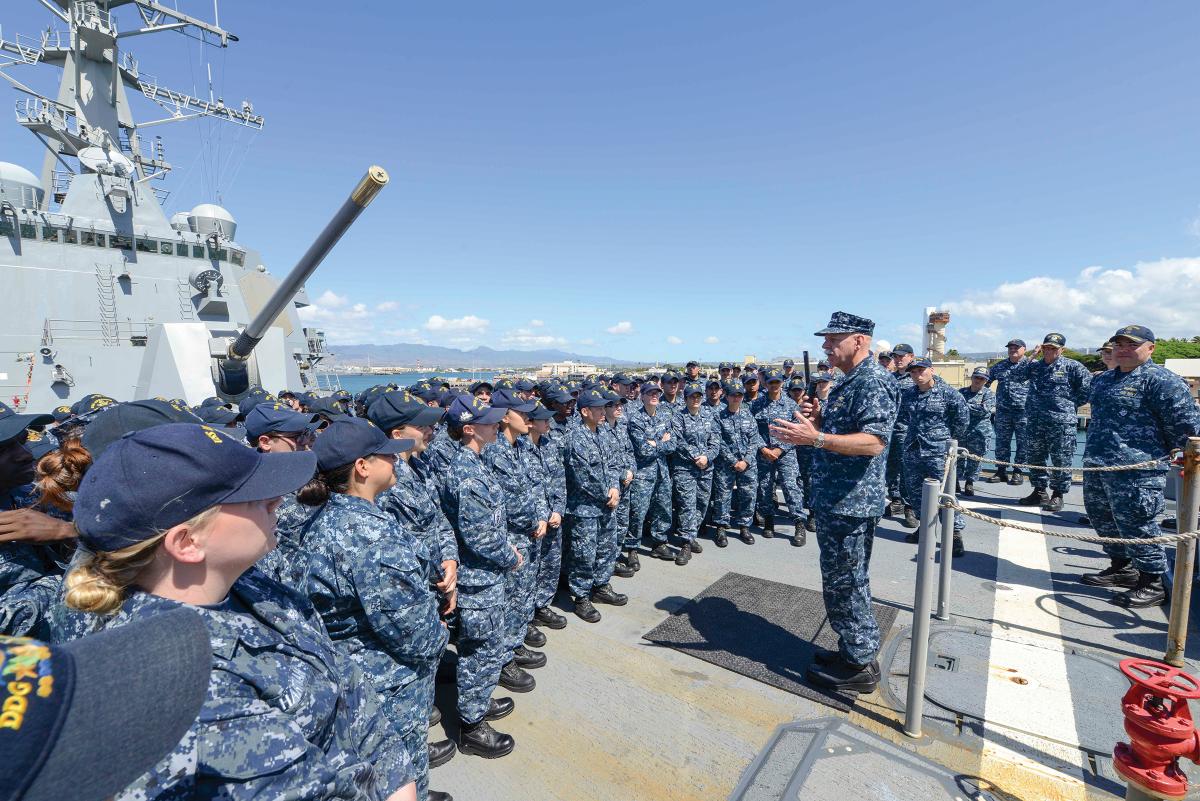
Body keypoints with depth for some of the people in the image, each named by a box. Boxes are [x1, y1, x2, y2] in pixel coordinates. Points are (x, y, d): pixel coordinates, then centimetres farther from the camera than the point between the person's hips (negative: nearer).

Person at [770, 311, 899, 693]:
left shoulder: (873, 381, -17)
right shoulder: (848, 382, 16)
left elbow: (873, 441, -29)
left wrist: (815, 438, -38)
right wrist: (819, 419, 5)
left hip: (851, 503, -10)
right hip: (836, 500, 11)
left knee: (844, 584, 1)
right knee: (843, 582, 20)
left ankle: (861, 665, 17)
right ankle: (853, 649, 34)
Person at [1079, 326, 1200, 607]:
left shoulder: (1161, 380, -10)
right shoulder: (1102, 379, 17)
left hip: (1137, 471, -9)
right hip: (1096, 466, 9)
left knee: (1136, 525, -4)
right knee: (1103, 520, 17)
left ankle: (1152, 584, 10)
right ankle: (1121, 569, 33)